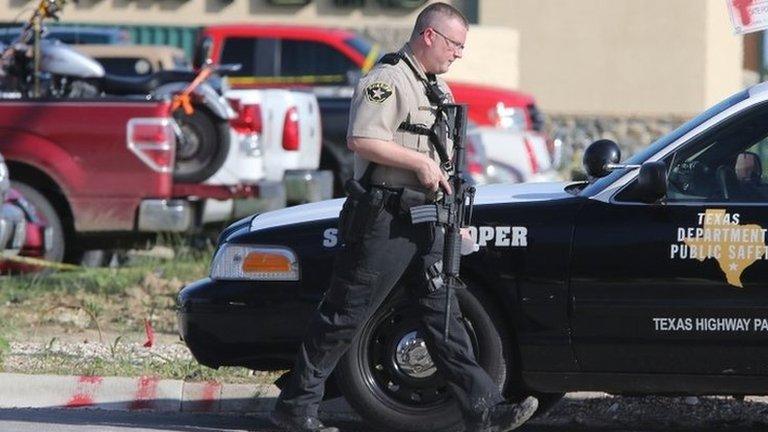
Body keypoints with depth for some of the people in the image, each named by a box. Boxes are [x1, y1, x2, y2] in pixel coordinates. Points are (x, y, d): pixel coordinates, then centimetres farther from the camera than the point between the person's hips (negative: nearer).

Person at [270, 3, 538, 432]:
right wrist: (421, 163, -21)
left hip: (425, 220, 9)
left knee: (444, 315, 5)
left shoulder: (438, 89, 19)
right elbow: (361, 140, -23)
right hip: (383, 220, -9)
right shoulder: (387, 79, -12)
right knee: (344, 316, -3)